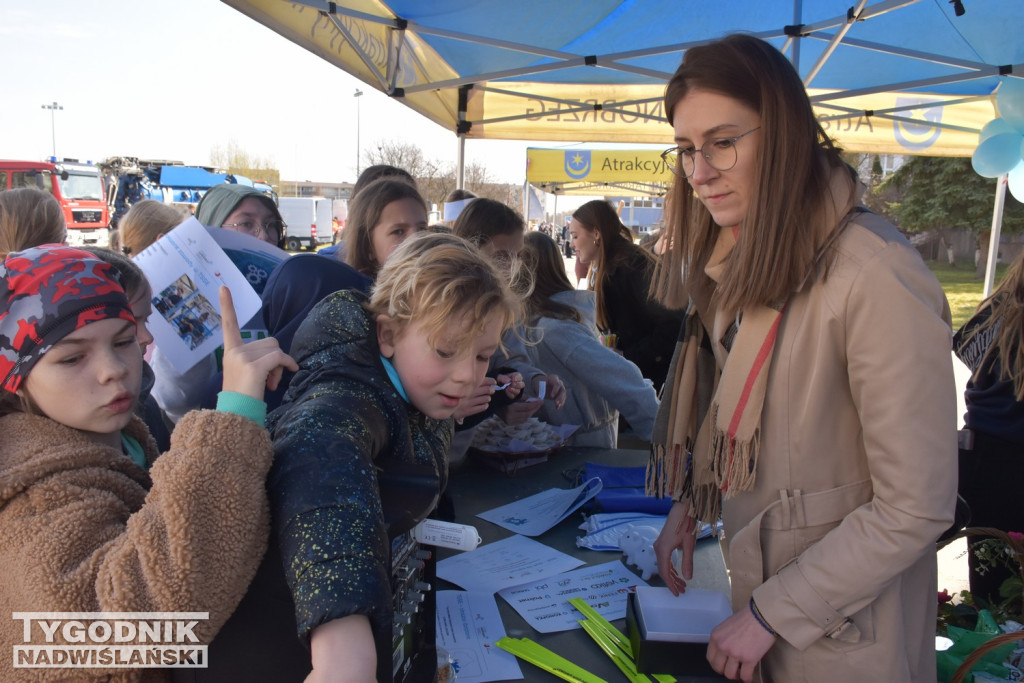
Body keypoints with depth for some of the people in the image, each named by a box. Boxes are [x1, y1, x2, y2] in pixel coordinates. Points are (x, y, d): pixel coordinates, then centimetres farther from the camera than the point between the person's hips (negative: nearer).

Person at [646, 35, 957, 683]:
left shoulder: (877, 277, -26)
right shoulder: (745, 260, 0)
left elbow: (916, 507, -23)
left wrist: (773, 614, -18)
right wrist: (691, 504, -1)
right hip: (759, 577, 7)